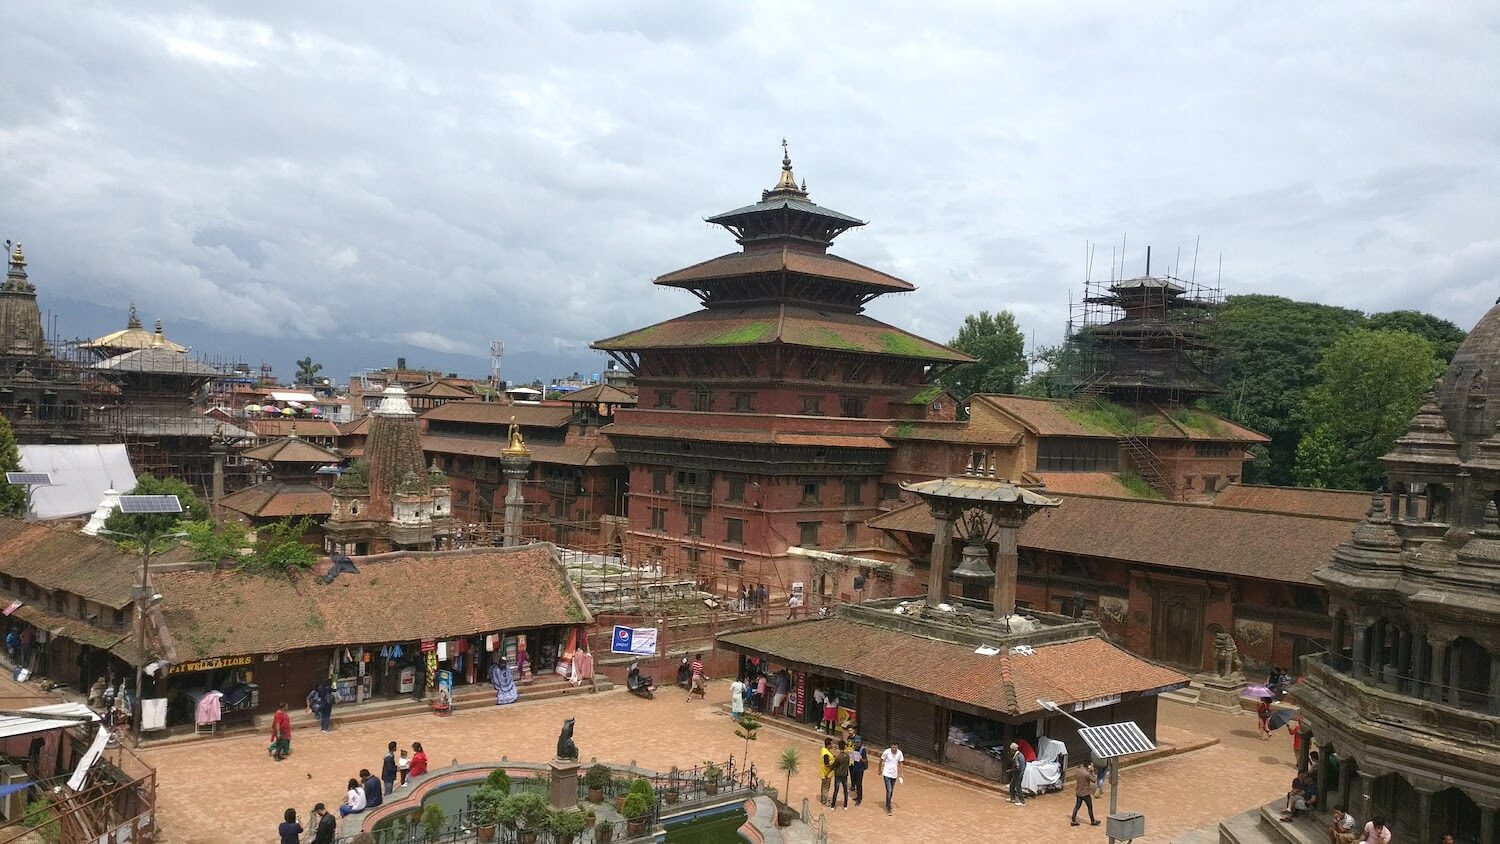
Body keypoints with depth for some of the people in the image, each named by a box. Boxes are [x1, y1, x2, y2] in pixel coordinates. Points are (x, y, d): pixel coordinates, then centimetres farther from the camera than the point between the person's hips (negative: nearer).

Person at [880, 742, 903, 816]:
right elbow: (882, 761, -2)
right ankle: (888, 808, -2)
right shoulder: (886, 752, -18)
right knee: (889, 790, -11)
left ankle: (888, 804, 37)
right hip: (887, 774, -4)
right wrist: (880, 770, 6)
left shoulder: (899, 753, -7)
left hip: (894, 774, 4)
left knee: (891, 791, 16)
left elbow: (899, 764, 5)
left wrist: (900, 775, 6)